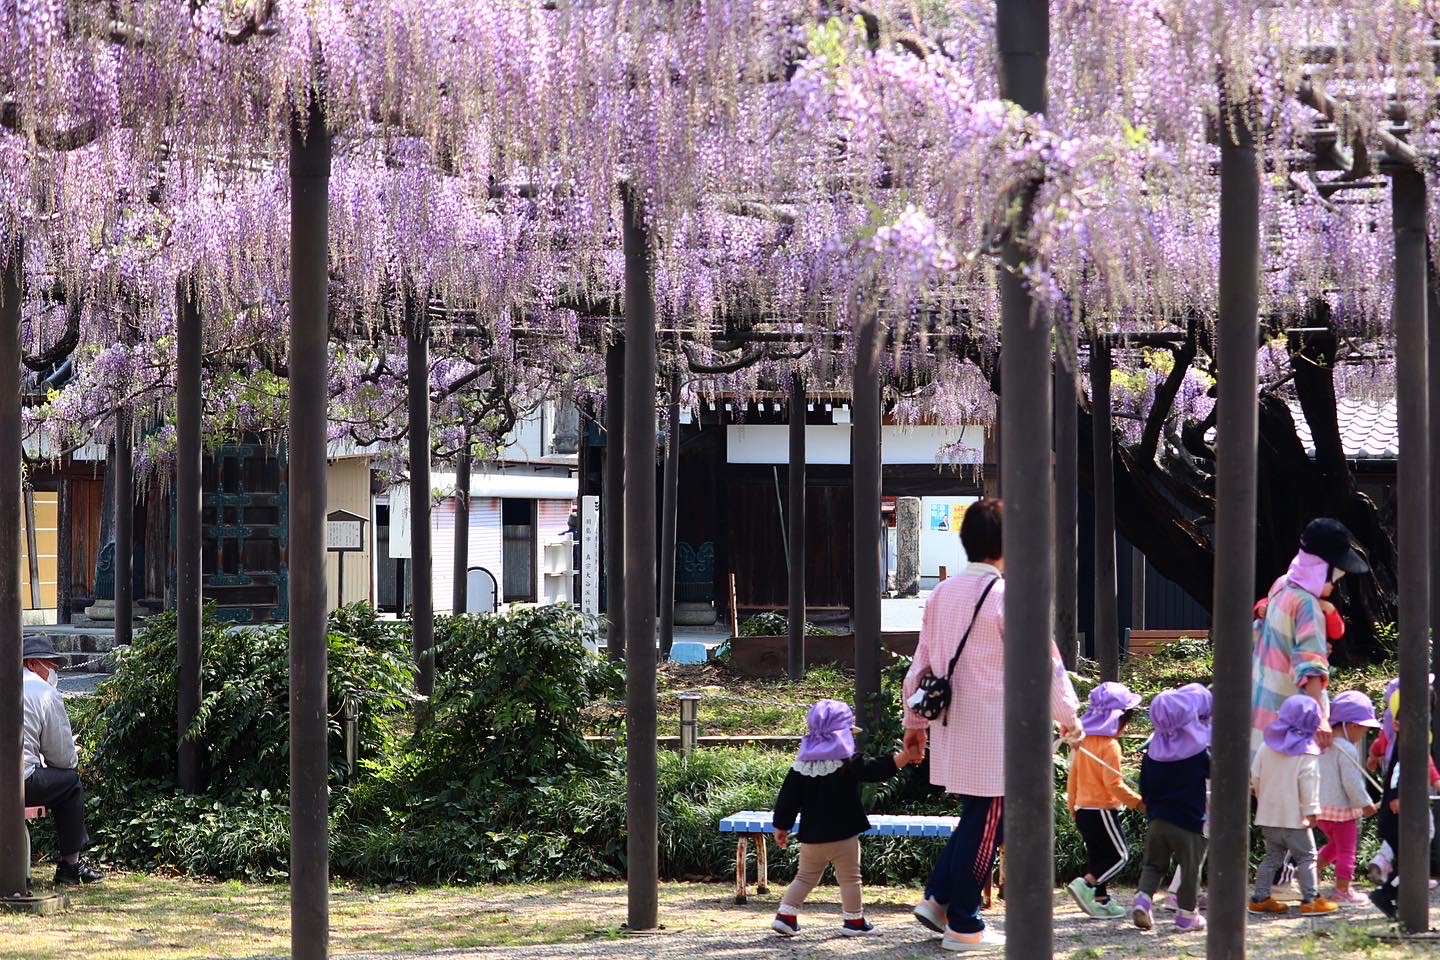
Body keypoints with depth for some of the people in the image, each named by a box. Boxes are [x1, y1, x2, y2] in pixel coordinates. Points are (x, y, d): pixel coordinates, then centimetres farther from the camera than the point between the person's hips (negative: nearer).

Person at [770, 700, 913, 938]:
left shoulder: (802, 765, 2)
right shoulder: (848, 763, -12)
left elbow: (789, 797, 4)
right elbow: (876, 770, -20)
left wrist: (782, 826, 11)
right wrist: (905, 756, -21)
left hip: (811, 835, 5)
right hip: (843, 834, -4)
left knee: (805, 877, 15)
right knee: (850, 878, 9)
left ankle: (785, 916, 6)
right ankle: (854, 921, 13)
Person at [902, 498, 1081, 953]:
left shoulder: (942, 595, 8)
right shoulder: (1010, 596, -13)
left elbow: (921, 664, 13)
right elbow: (1044, 663, -10)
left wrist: (914, 722, 21)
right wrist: (1068, 717, 3)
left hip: (952, 729, 7)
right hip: (992, 735, -7)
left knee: (976, 818, 19)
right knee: (984, 826, 2)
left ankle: (938, 898, 12)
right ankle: (964, 927, 7)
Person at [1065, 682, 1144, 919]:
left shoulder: (1082, 743, 9)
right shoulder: (1110, 746, -16)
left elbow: (1073, 778, 15)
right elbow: (1114, 783, -21)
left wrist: (1073, 806, 25)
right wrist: (1137, 802, -13)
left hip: (1082, 810, 9)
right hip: (1102, 810, -9)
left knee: (1098, 857, 15)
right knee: (1120, 854, -2)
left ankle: (1101, 900, 17)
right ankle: (1085, 885, -15)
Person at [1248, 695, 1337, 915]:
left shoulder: (1267, 747, 7)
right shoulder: (1307, 754, -10)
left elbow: (1255, 777, 10)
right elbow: (1308, 784, -15)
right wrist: (1311, 811, -12)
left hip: (1267, 815, 6)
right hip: (1293, 817, -6)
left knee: (1272, 857, 14)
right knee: (1306, 856, 1)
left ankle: (1260, 897, 13)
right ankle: (1310, 899, -3)